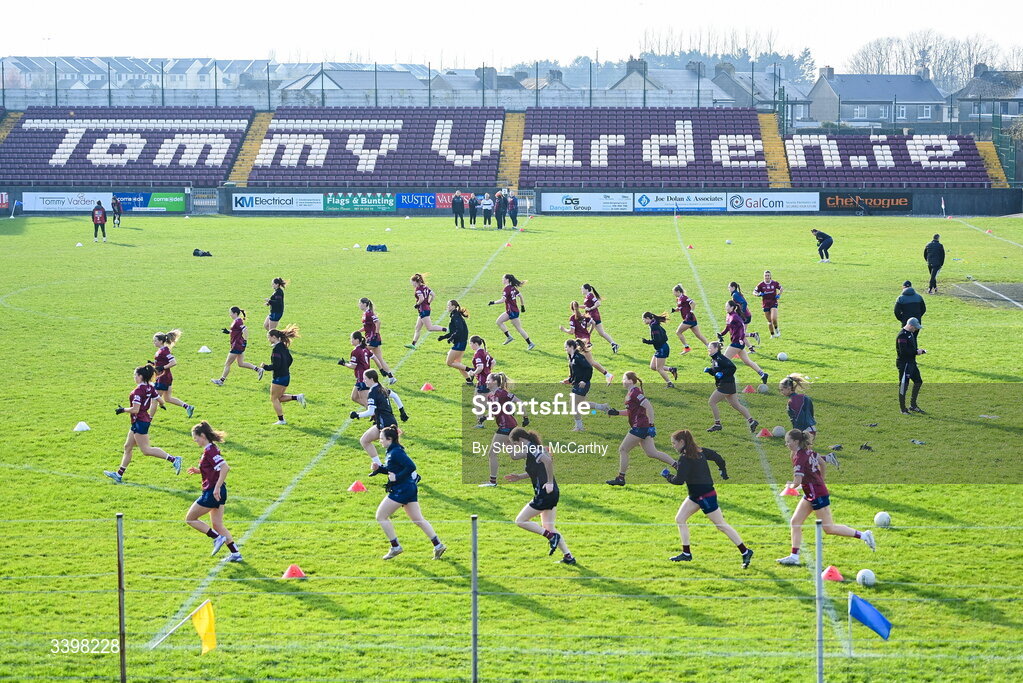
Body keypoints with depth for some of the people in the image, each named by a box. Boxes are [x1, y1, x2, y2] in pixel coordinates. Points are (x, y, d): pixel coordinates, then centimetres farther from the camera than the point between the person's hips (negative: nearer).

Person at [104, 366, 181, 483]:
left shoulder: (138, 390, -20)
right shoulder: (150, 388, 5)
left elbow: (135, 409, -24)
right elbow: (159, 400, 12)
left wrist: (122, 410, -10)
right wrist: (161, 404, 33)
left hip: (139, 422, -10)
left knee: (146, 450, -7)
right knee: (127, 447, 15)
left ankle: (173, 459, -13)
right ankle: (119, 474, 21)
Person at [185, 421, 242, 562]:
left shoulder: (209, 451, -17)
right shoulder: (211, 449, 13)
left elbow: (224, 468, -27)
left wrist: (217, 487, -28)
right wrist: (198, 471, 13)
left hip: (212, 492, -10)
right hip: (219, 493, 10)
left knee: (190, 519, 3)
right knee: (217, 525, 14)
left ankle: (217, 538, -4)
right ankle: (235, 553, 11)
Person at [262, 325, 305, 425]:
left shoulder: (276, 349, -20)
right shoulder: (283, 347, 8)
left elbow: (276, 365, -24)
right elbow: (289, 360, 17)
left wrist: (265, 367, -11)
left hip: (279, 377, -9)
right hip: (286, 376, 9)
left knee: (274, 398, 5)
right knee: (279, 398, 20)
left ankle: (281, 420, 8)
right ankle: (298, 397, 7)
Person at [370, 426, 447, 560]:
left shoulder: (396, 452, -17)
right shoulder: (392, 451, 13)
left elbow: (411, 466, -26)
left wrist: (397, 478, -22)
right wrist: (379, 469, 8)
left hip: (401, 489, -10)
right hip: (410, 488, 10)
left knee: (381, 516, 0)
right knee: (418, 520, 12)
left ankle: (395, 547, 3)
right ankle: (438, 545, 8)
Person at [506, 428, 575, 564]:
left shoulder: (531, 450, -14)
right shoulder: (534, 449, 15)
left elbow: (547, 461, -31)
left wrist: (550, 482, -26)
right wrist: (519, 476, 16)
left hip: (545, 493, -10)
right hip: (553, 493, 10)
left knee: (521, 521, 1)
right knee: (549, 527, 17)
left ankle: (551, 536, -7)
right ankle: (568, 556, 12)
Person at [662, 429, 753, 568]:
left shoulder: (685, 458, -20)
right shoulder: (699, 451, 6)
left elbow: (679, 480, -23)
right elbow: (717, 457, 16)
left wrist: (668, 476, -4)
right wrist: (723, 471, 30)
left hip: (705, 496, -10)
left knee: (721, 525, -4)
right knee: (680, 519, 9)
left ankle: (745, 552, 1)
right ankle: (686, 554, 12)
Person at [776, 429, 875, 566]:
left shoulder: (799, 458, -23)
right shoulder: (808, 451, 4)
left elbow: (797, 482, -30)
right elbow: (823, 465, 17)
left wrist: (789, 485, -8)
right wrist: (820, 481, 26)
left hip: (818, 495, -10)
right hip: (810, 495, 10)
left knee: (829, 528, -1)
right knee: (795, 522, 9)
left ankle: (863, 535, 7)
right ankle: (794, 556, 11)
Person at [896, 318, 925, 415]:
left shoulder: (911, 333, 13)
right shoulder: (902, 335, -19)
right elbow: (903, 351, -26)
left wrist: (918, 351, 4)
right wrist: (916, 352, -17)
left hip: (911, 362, 10)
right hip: (904, 364, -10)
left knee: (918, 381, 15)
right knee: (903, 385, -3)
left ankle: (913, 405, 24)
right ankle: (903, 408, 5)